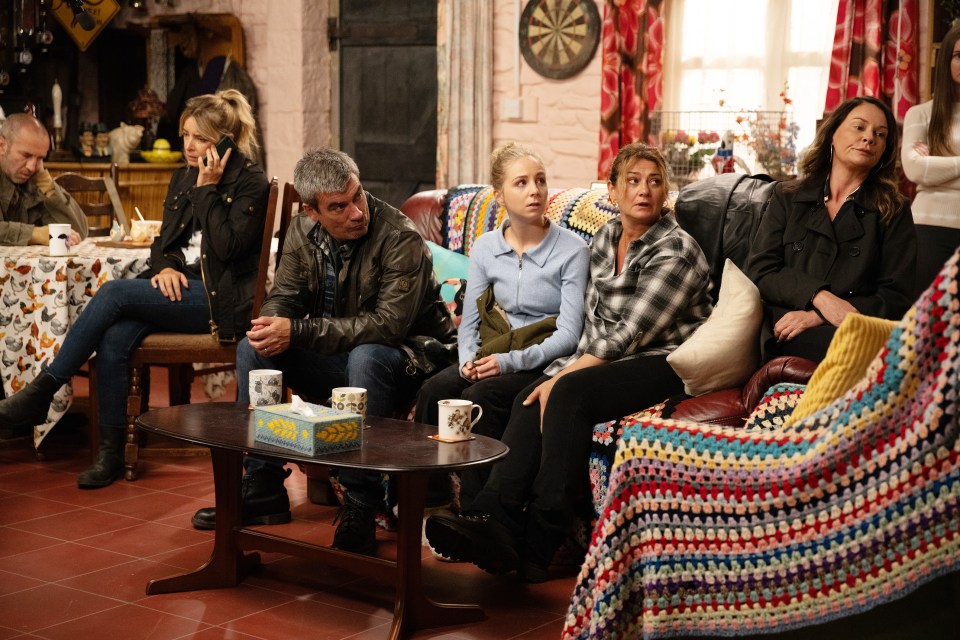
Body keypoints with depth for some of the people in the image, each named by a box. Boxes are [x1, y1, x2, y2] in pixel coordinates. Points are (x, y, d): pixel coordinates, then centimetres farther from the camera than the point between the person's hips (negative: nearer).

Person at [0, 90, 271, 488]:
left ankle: (41, 393, -15)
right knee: (114, 339, -25)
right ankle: (111, 452, -19)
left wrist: (207, 190, -14)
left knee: (114, 293, -25)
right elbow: (163, 240, 18)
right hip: (178, 286, 7)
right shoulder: (183, 178, 17)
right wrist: (165, 266, -5)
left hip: (220, 298, -6)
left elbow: (227, 248, -16)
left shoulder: (251, 184, -5)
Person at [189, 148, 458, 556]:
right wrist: (272, 327, -26)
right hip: (335, 359, 6)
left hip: (405, 358, -6)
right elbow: (283, 297, 2)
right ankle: (263, 489, -4)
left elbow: (389, 323, -30)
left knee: (366, 357, -39)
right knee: (252, 348, -9)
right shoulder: (304, 232, -2)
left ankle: (360, 509, -31)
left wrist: (298, 331, -33)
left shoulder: (401, 239, -22)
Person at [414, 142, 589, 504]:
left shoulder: (572, 251, -5)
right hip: (491, 355, 4)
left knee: (480, 396, -32)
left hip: (541, 363, -4)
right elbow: (470, 322, 11)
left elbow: (568, 335, -10)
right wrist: (468, 359, -10)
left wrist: (511, 361, -21)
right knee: (434, 390, -25)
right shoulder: (485, 248, 9)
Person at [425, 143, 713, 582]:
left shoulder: (675, 251, -13)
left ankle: (537, 547, -30)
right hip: (609, 360, 7)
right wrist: (571, 367, -1)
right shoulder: (604, 239, 12)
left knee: (569, 393, -31)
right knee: (530, 401, -19)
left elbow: (632, 332, -20)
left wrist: (564, 377, -22)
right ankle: (494, 521, -32)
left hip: (664, 362, -7)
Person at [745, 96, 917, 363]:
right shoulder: (787, 197, 18)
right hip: (786, 337, -1)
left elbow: (897, 298, 4)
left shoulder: (894, 213, 14)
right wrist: (819, 297, -12)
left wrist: (818, 317, -10)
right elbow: (759, 269, 8)